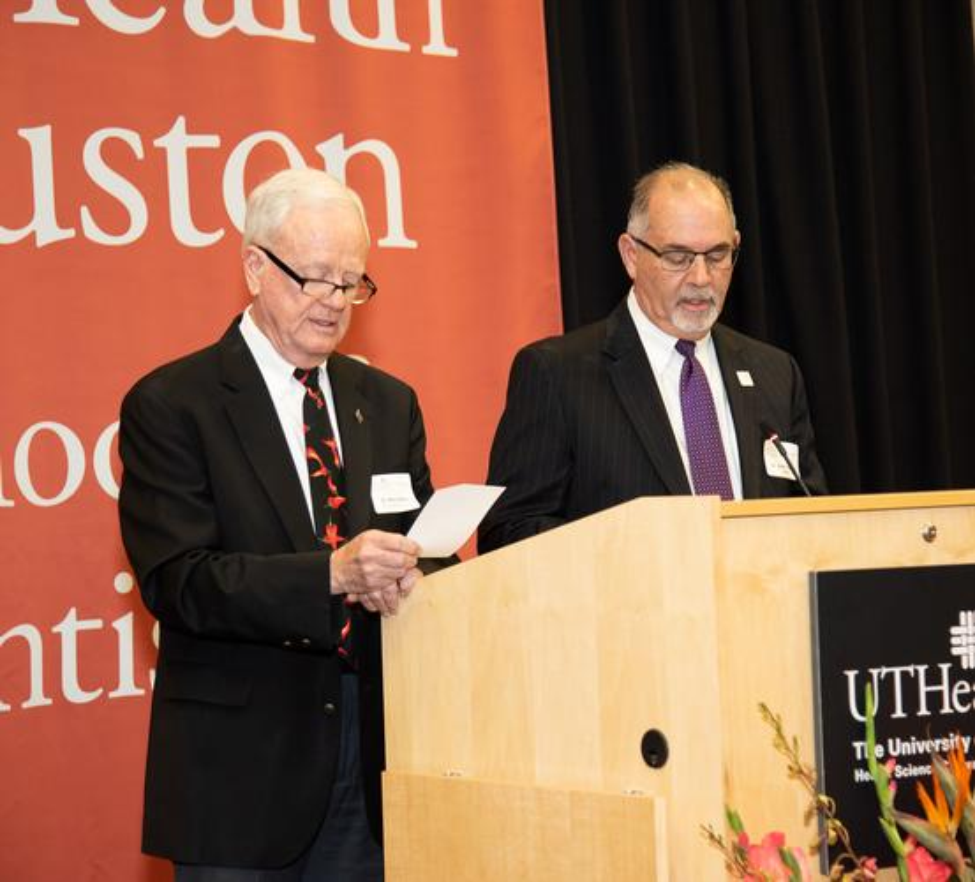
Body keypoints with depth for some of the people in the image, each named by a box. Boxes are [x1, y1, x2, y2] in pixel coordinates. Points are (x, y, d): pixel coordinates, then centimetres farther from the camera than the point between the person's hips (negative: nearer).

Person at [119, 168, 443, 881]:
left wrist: (406, 580, -14)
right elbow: (174, 582, -15)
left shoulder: (389, 404, 12)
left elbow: (424, 549, 12)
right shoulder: (170, 405, -5)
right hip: (239, 765, -4)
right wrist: (332, 573, -28)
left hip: (373, 748, 5)